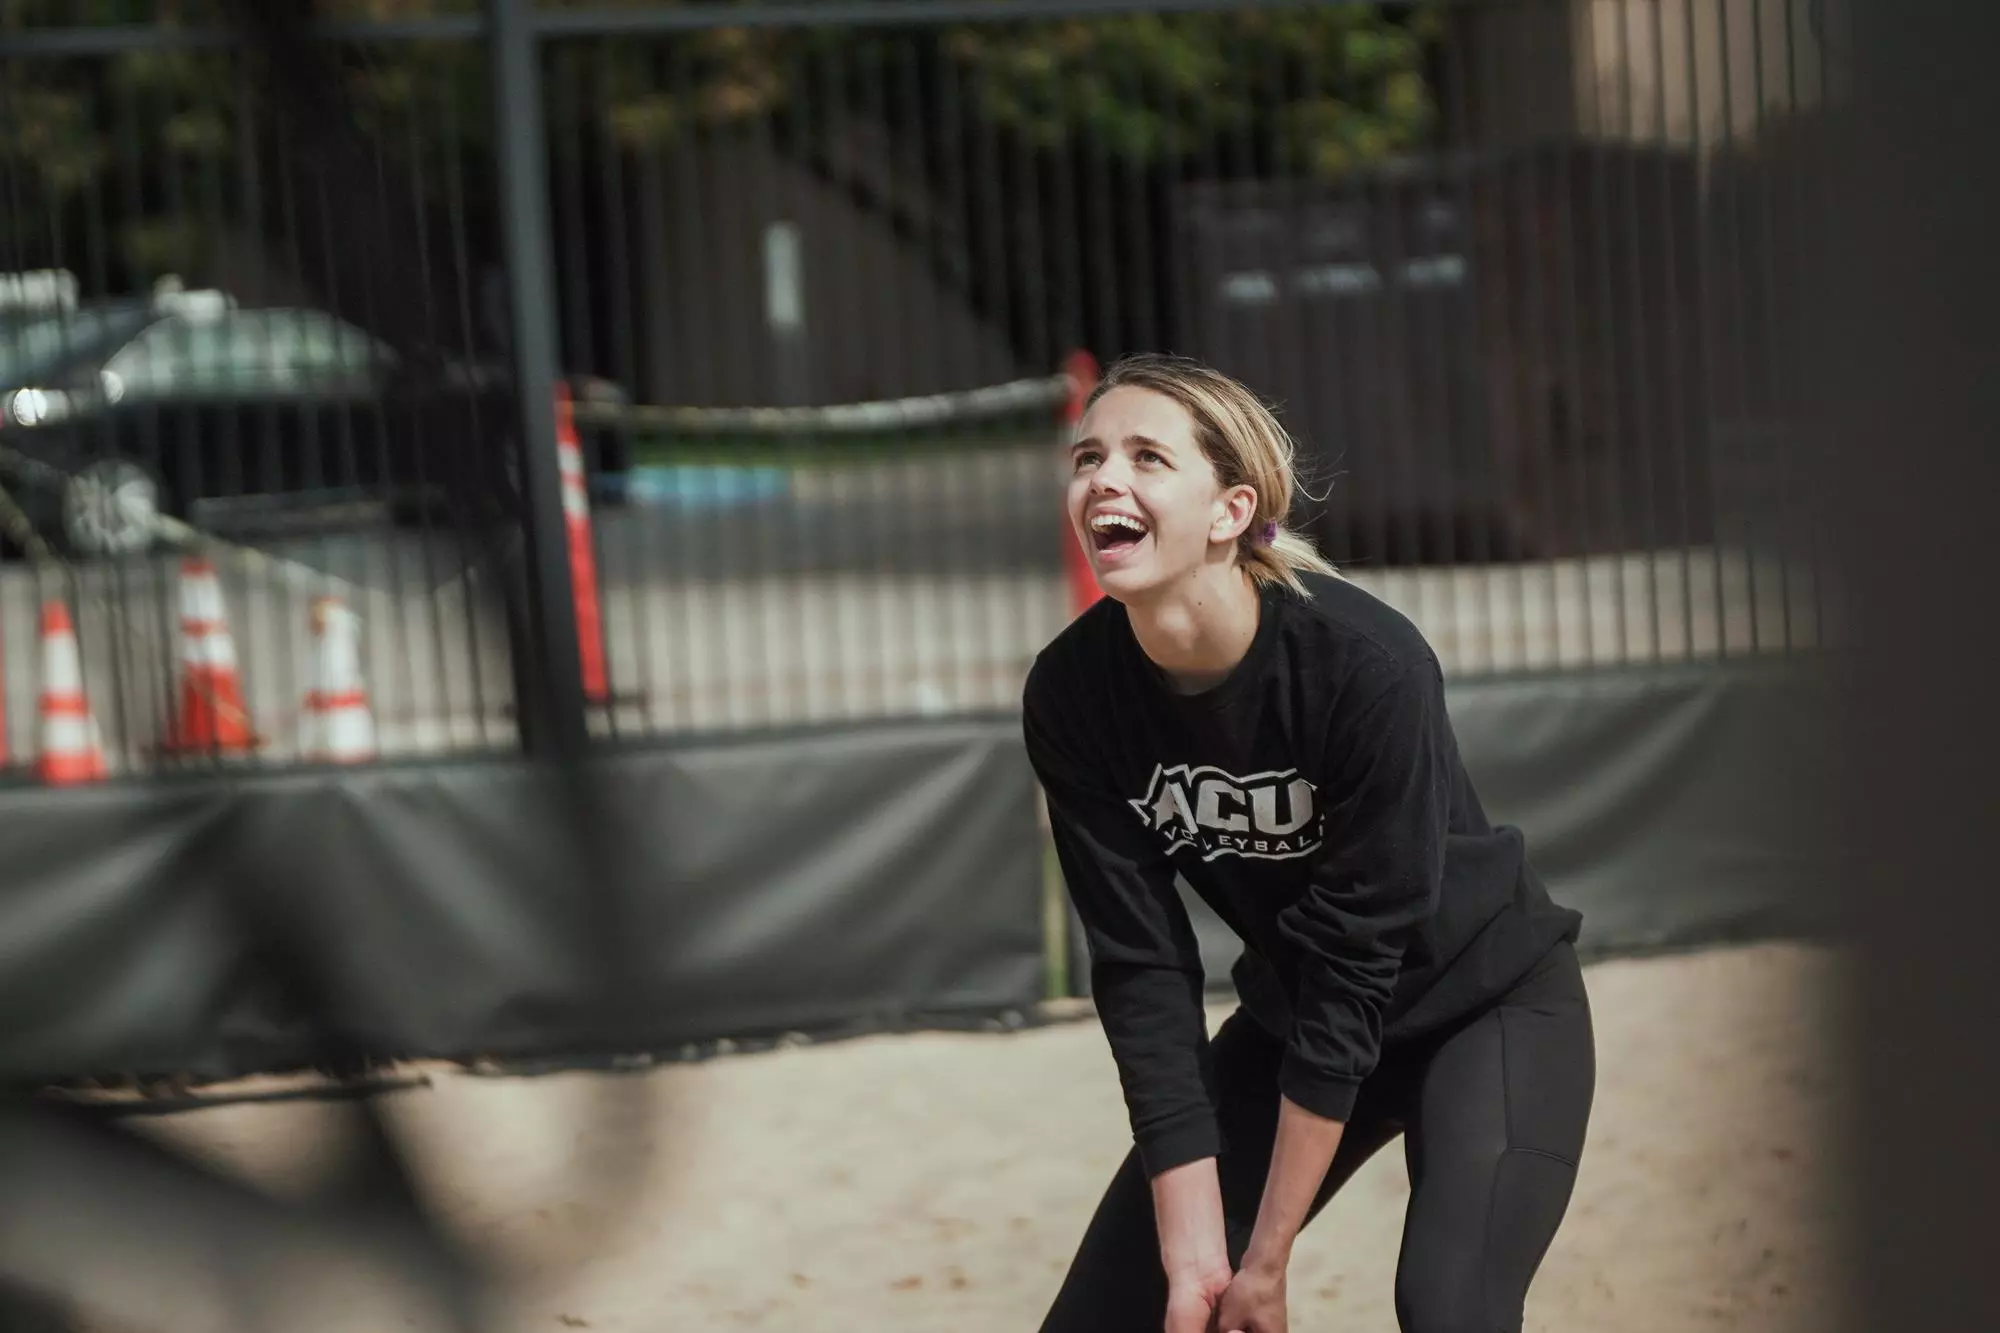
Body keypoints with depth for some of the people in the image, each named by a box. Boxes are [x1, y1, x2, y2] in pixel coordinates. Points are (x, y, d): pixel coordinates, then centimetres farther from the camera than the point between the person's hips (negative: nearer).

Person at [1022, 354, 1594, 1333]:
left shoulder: (1366, 663, -30)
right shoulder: (1072, 693, -17)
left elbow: (1356, 965, -26)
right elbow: (1141, 973, -15)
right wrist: (1192, 1248, -20)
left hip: (1484, 1004, -5)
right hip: (1292, 1016, 5)